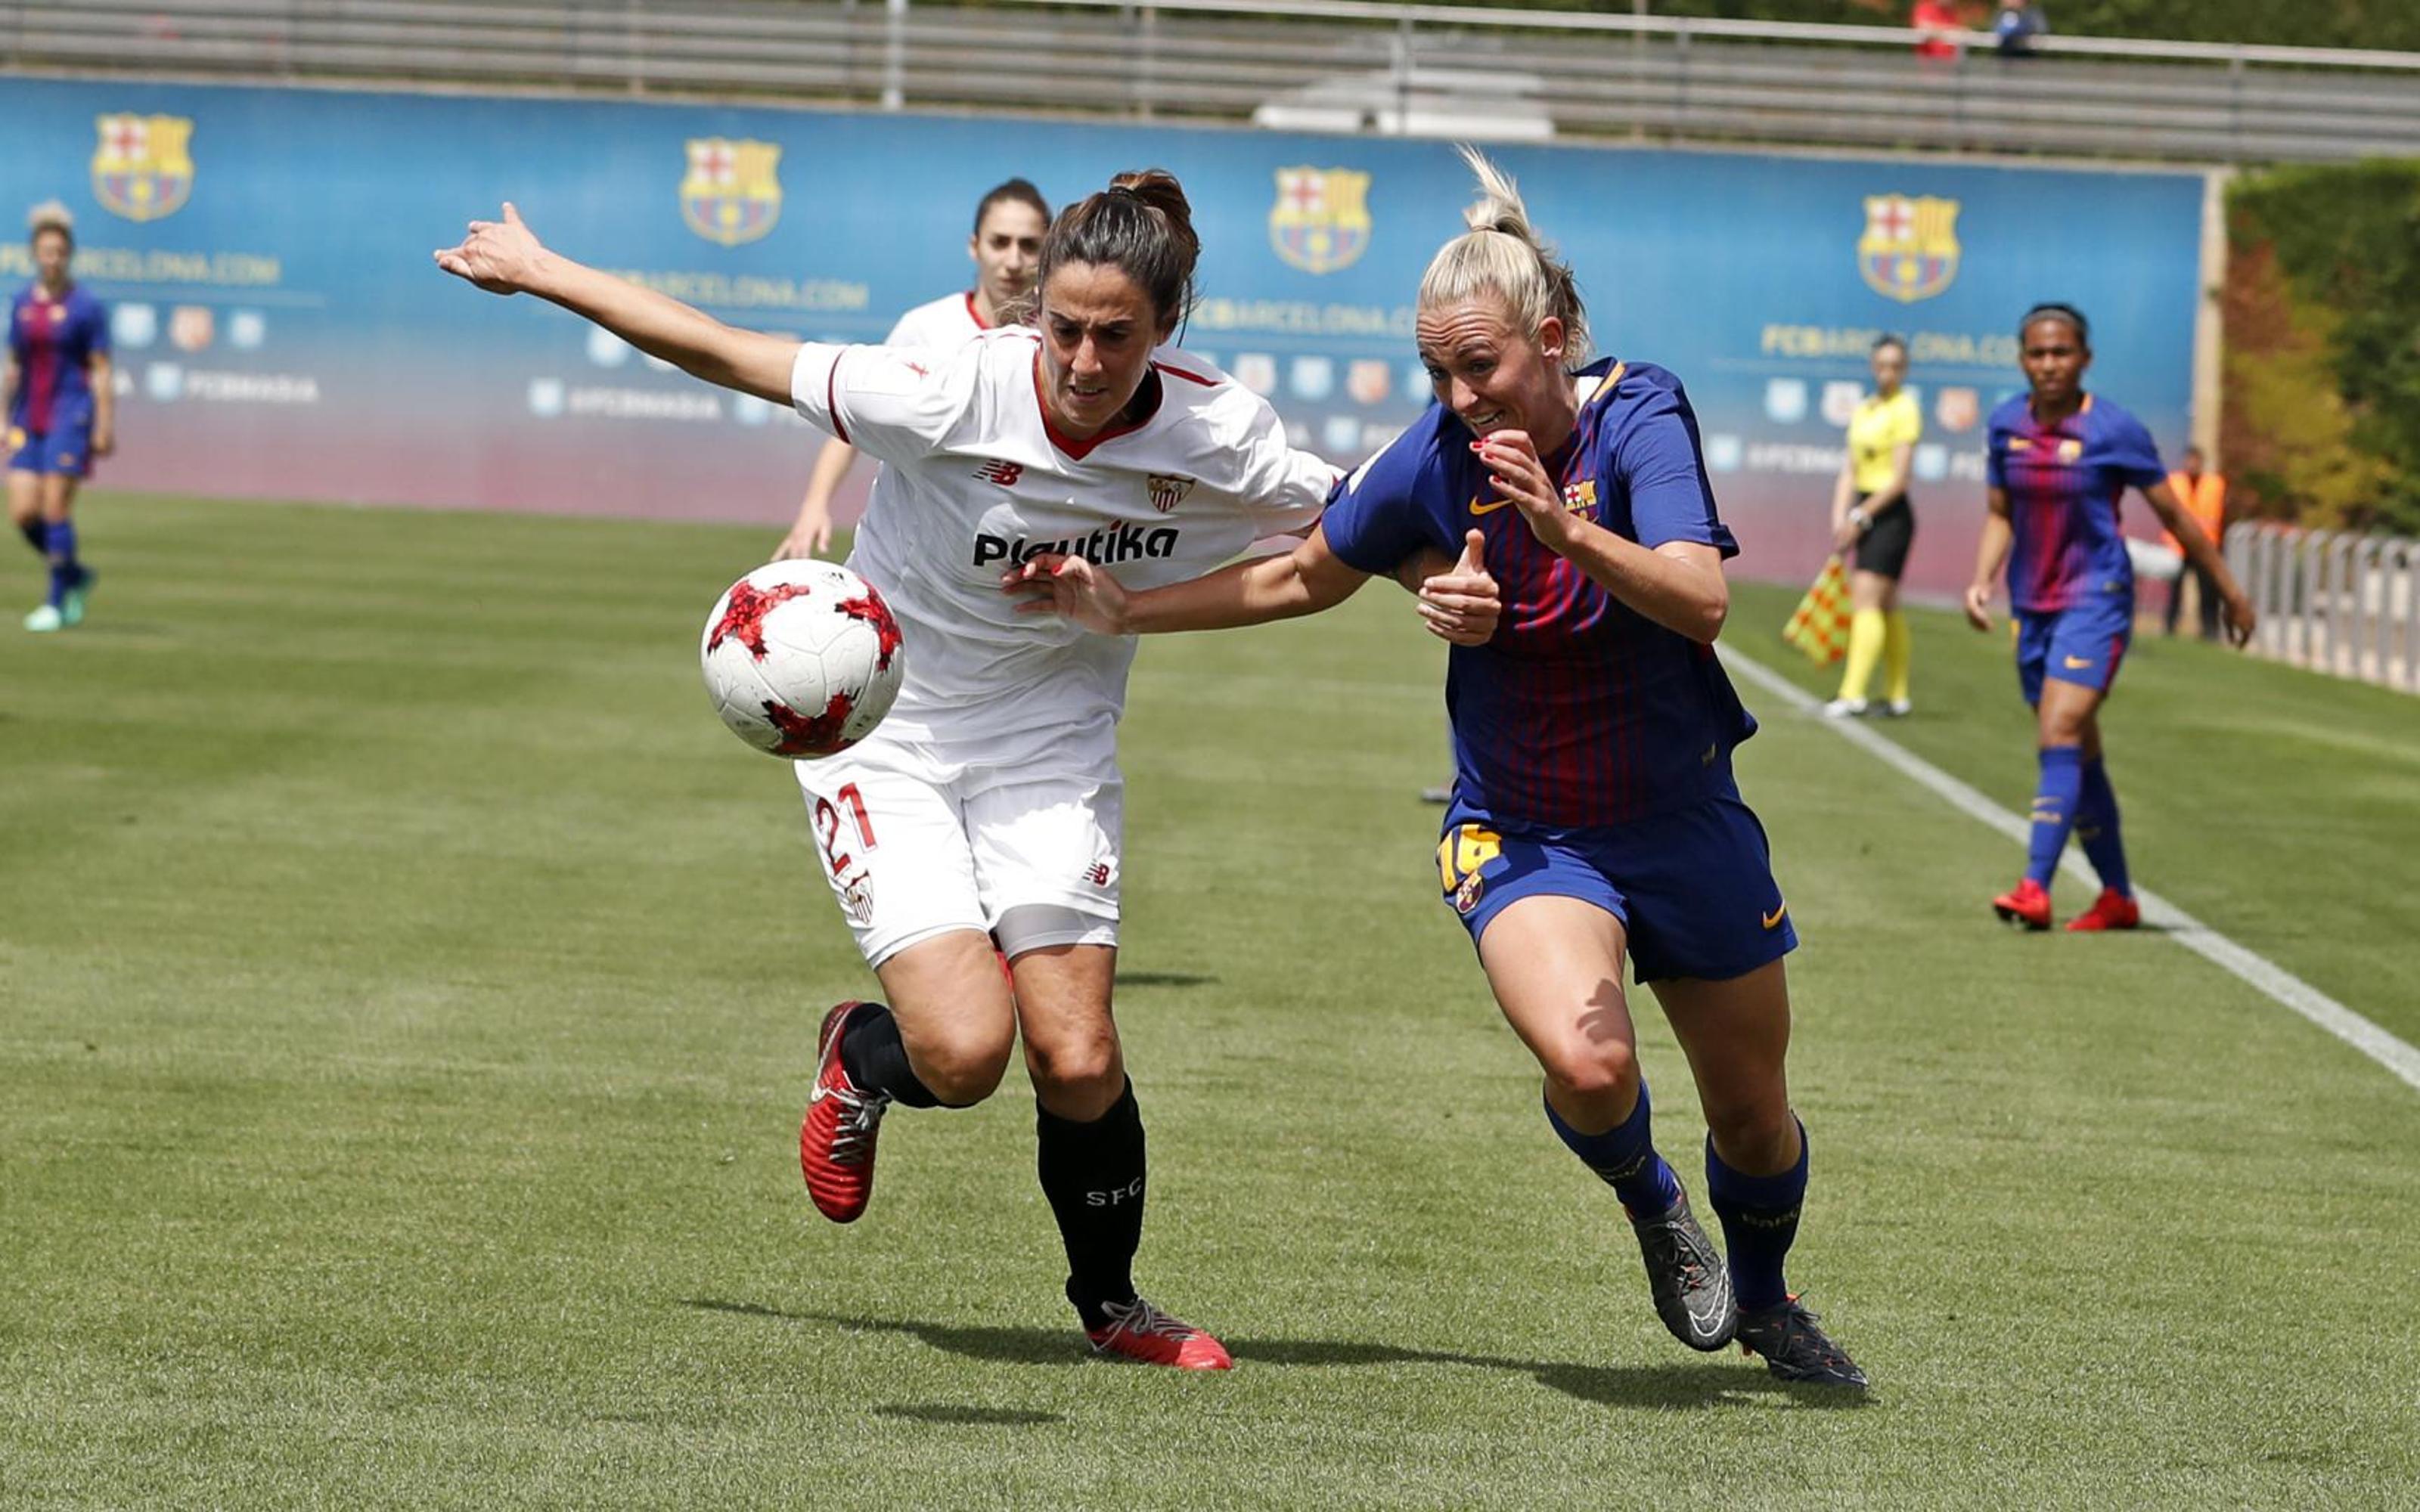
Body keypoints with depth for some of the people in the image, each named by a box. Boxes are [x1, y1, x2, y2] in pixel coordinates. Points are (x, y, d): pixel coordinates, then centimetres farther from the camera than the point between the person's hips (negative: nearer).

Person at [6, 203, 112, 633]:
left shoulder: (86, 306, -5)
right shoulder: (22, 303, 10)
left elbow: (100, 370, -6)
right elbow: (13, 367, 15)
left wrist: (104, 425, -11)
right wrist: (3, 419, 13)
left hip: (70, 417, -5)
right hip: (29, 420, 5)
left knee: (55, 509, -9)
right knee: (22, 513, -2)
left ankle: (57, 603, 1)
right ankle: (76, 575, 20)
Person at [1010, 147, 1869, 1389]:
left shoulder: (1640, 421, -18)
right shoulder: (1434, 460, -10)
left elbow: (1701, 600, -33)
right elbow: (1305, 576, 8)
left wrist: (1568, 530, -47)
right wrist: (1121, 608, 4)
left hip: (1682, 820, 0)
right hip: (1521, 835, 0)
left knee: (1753, 1114, 13)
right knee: (1586, 1063, -29)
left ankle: (1762, 1300, 46)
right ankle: (1650, 1204, 6)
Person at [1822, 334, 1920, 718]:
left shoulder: (1904, 409, -9)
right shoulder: (1863, 409, 13)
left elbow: (1899, 479, -13)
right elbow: (1849, 471, 13)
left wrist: (1860, 517, -15)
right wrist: (1840, 519, 1)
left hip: (1890, 513, -8)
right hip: (1863, 511, 8)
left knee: (1865, 599, -16)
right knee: (1886, 607, 11)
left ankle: (1853, 693, -23)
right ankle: (1899, 696, 16)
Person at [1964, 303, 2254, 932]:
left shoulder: (2114, 431, -9)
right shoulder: (2006, 425, 4)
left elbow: (2175, 515, -1)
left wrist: (2231, 592, 6)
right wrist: (1982, 580, -4)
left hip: (2096, 600, -5)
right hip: (2034, 605, 6)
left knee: (2059, 737, -19)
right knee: (2079, 754, 10)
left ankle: (2036, 888, -25)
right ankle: (2117, 897, 20)